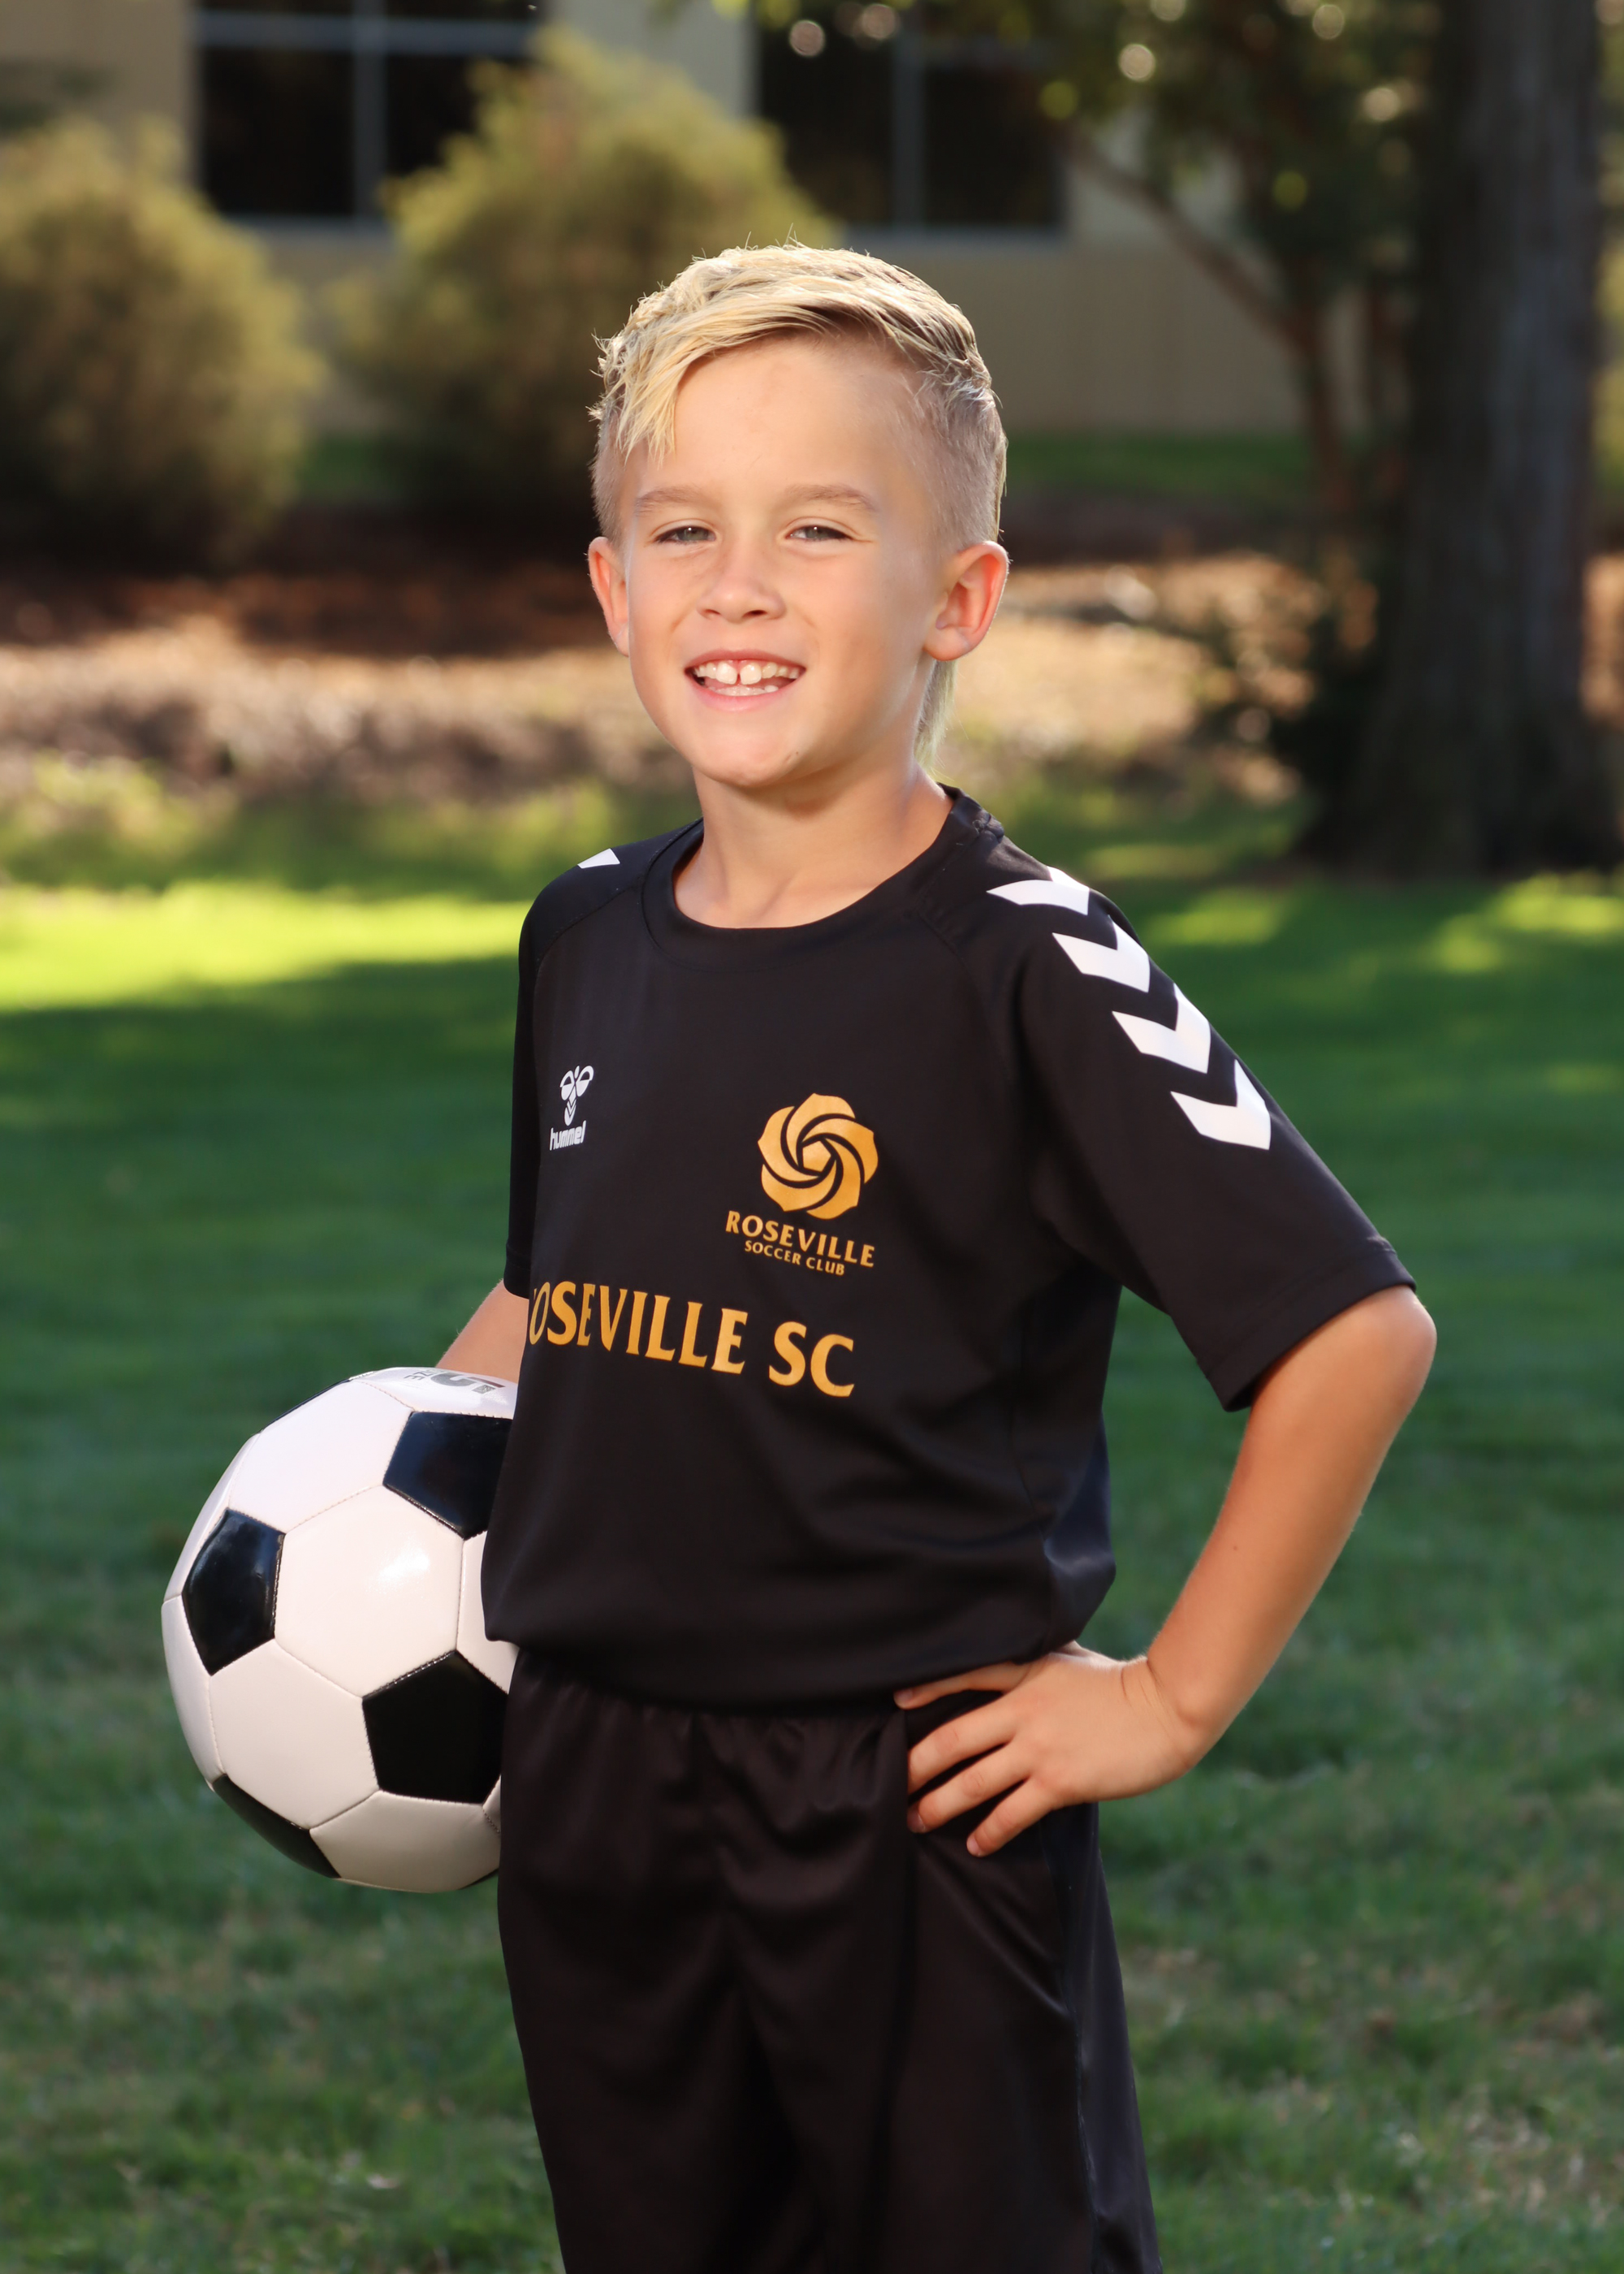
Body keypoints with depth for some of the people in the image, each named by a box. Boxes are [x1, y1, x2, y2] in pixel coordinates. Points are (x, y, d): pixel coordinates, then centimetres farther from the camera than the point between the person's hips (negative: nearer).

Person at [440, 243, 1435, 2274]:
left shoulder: (1024, 968, -15)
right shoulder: (588, 942, 5)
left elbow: (1358, 1330, -17)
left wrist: (1178, 1696, -13)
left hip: (915, 1807, -6)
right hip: (591, 1801, 6)